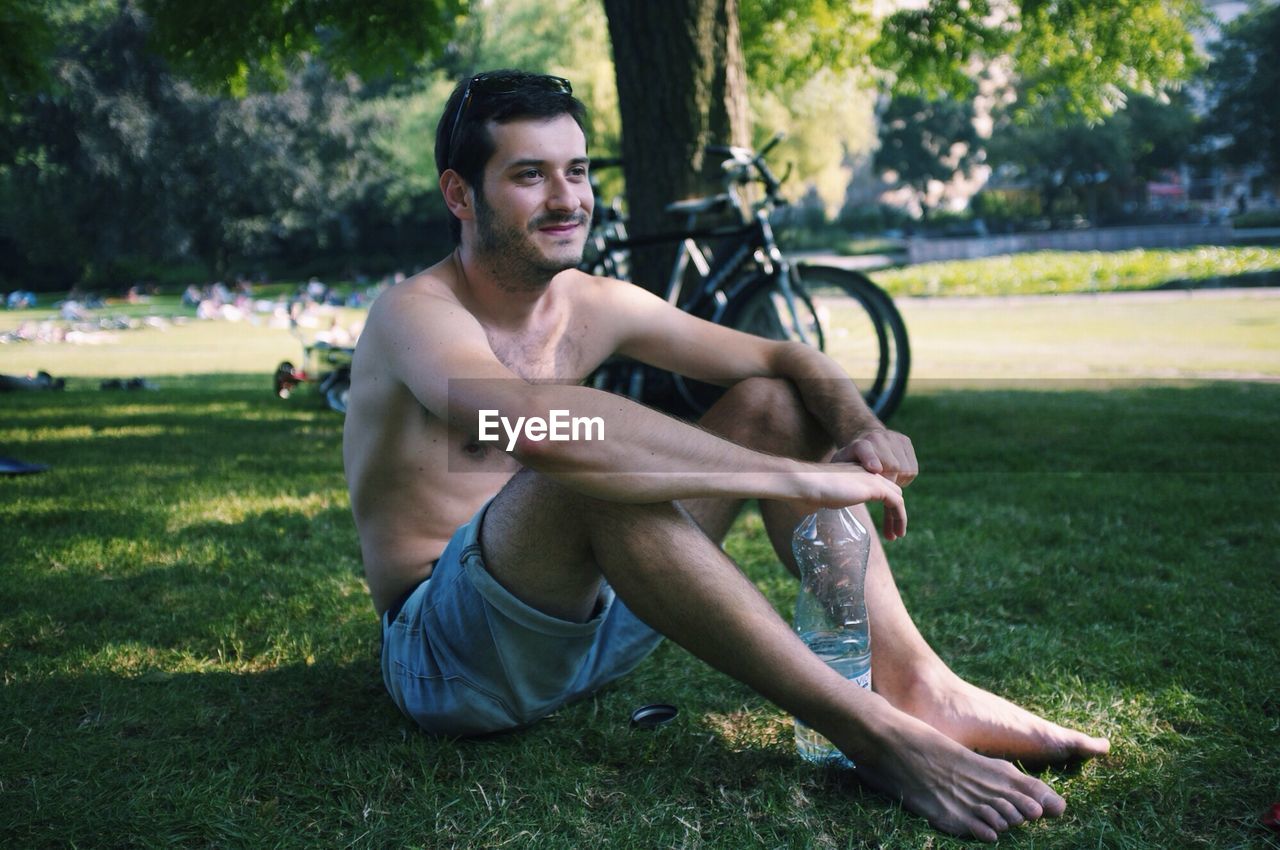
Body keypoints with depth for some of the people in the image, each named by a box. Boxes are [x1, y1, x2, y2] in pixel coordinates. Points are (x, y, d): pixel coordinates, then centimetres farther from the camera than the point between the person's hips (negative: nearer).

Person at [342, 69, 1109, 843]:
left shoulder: (595, 306, 3)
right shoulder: (418, 315, -18)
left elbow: (787, 359, 7)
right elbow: (537, 425, -40)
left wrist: (862, 428, -17)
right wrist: (795, 477, -38)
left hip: (588, 615, 8)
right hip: (450, 656, -7)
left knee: (771, 402, 0)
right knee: (590, 468, -37)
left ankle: (916, 686, -13)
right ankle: (873, 733, -31)